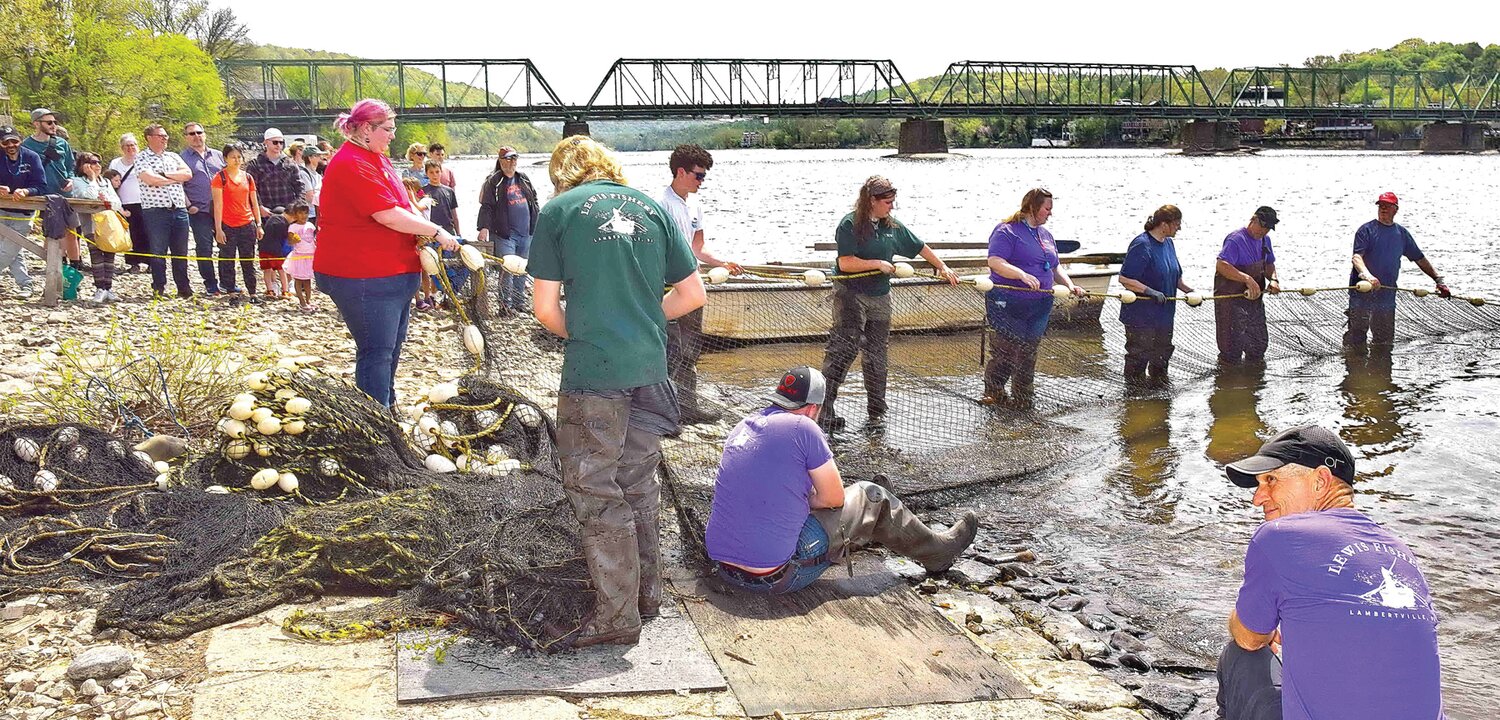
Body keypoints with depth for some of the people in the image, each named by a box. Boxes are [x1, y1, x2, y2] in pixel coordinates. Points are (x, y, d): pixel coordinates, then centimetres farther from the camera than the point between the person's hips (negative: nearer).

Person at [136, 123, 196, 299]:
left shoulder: (173, 157, 18)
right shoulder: (142, 158, 2)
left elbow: (188, 174, 2)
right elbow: (149, 179, -14)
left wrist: (164, 175, -7)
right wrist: (175, 178, -2)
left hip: (179, 209, 4)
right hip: (155, 210, -4)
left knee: (181, 251, 8)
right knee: (158, 252, 1)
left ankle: (184, 288, 15)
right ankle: (159, 289, 8)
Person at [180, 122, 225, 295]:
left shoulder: (218, 155, 15)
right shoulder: (182, 158, 4)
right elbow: (178, 185, 1)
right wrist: (188, 205, -8)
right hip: (199, 211, -3)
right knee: (204, 249, -2)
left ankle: (228, 282, 15)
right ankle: (210, 285, 6)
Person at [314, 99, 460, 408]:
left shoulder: (378, 159, 14)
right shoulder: (352, 165, -19)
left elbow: (402, 205, 16)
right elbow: (389, 216, -25)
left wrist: (423, 233, -3)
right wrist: (436, 231, -16)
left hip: (394, 272, 11)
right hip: (362, 276, -11)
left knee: (392, 345, 20)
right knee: (376, 351, -5)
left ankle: (388, 407, 35)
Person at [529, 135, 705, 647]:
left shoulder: (560, 209, -1)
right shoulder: (652, 209, 10)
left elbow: (546, 310, -4)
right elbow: (693, 294, 10)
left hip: (592, 375, -5)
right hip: (649, 370, 5)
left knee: (595, 492, 6)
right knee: (640, 483, 19)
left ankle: (617, 615, 11)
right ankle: (647, 593, 31)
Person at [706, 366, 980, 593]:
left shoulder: (743, 427, 10)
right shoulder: (802, 427, -11)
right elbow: (835, 498, -3)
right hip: (775, 577, -7)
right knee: (871, 497, 9)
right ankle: (937, 551, 31)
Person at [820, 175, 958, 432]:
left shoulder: (893, 227, 8)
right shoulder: (850, 224, -10)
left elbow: (919, 247, 21)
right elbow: (845, 263, -18)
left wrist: (943, 267, 24)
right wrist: (878, 264, -15)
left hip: (880, 297, 6)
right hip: (850, 293, -6)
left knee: (876, 355, 10)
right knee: (845, 347, -18)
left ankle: (876, 411, 19)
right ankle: (822, 408, -18)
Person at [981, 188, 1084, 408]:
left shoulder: (1046, 234, 19)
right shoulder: (1006, 231, -6)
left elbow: (1055, 267, 25)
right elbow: (995, 262, -20)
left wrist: (1069, 285, 6)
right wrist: (1022, 275, -33)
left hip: (1039, 305, 7)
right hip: (1008, 304, -7)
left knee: (1029, 351, 8)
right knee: (1006, 349, -5)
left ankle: (1023, 397, 18)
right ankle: (993, 392, 11)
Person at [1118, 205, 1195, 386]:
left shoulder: (1169, 243, 9)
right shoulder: (1142, 245, -19)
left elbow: (1174, 276, 23)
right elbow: (1124, 279, -24)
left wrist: (1188, 291, 10)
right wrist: (1150, 292, -29)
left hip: (1164, 315, 9)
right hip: (1140, 315, -9)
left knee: (1163, 352, 19)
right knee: (1139, 354, 0)